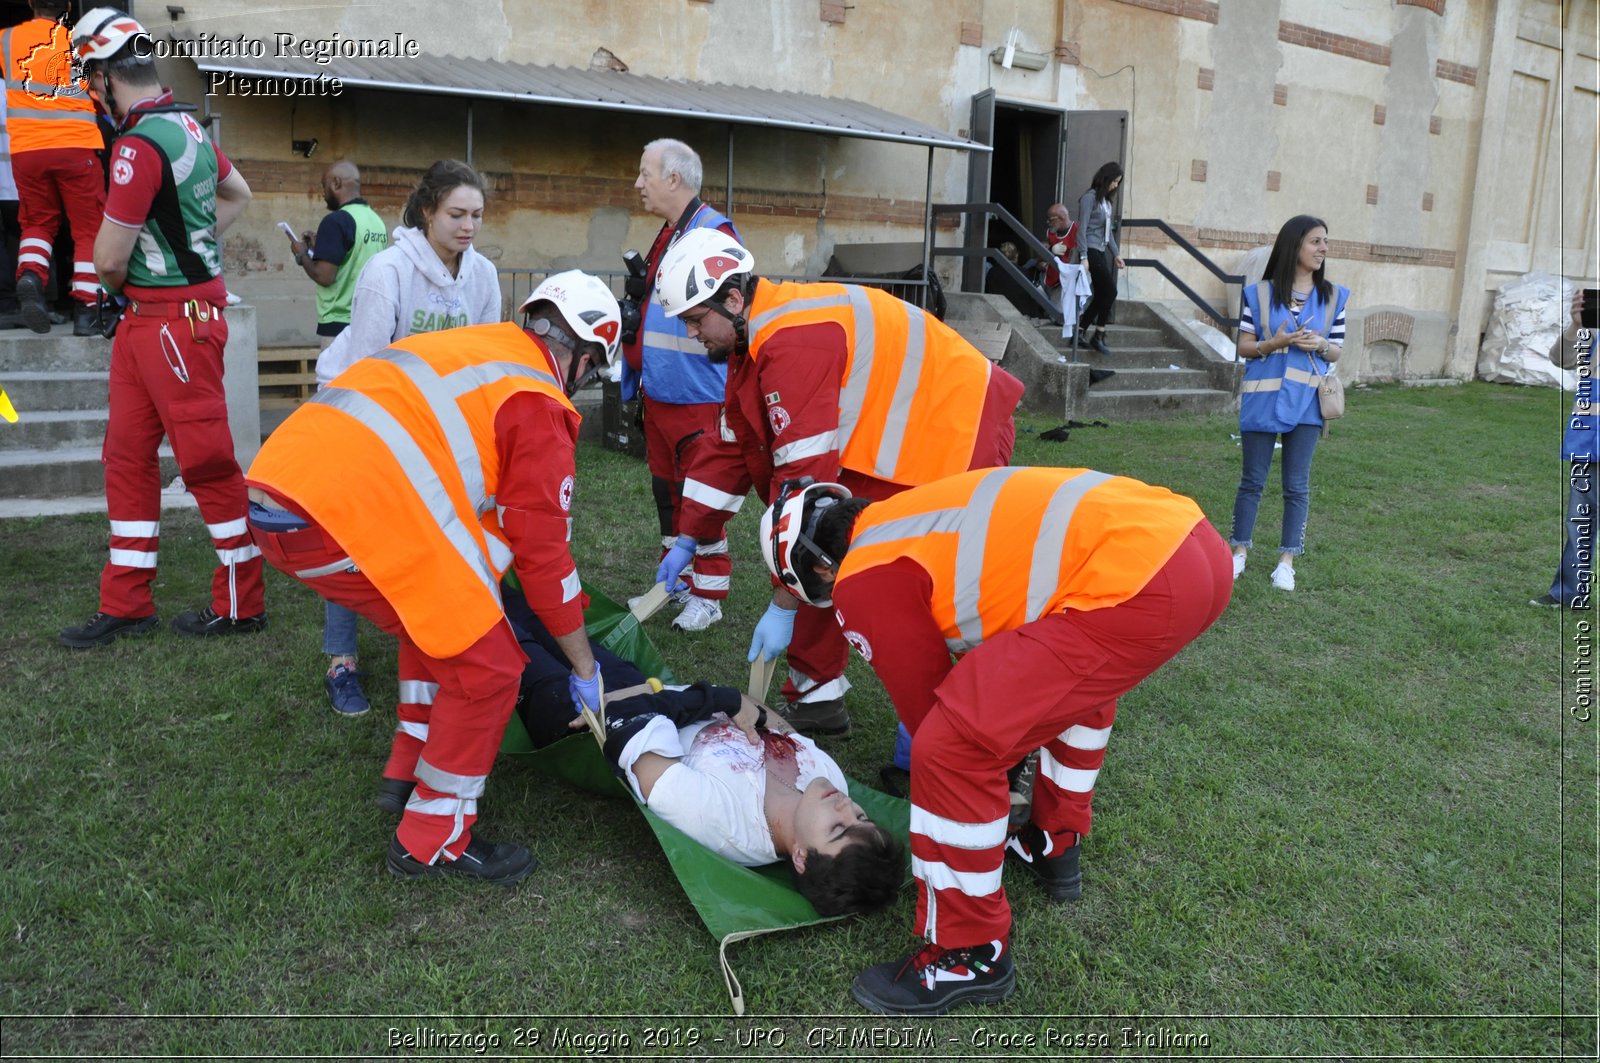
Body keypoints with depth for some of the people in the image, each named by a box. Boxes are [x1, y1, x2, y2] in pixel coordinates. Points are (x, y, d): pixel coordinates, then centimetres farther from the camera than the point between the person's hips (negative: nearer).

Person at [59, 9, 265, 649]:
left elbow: (108, 258, -15)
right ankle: (126, 606, 20)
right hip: (143, 318, 10)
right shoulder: (187, 124, 10)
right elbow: (238, 195, 27)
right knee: (128, 454, 12)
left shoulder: (140, 145, -18)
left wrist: (117, 280, 7)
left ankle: (241, 605, 11)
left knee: (206, 461, -1)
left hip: (177, 319, -10)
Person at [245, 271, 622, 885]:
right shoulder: (539, 403, -1)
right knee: (486, 668, 3)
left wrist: (479, 584, 40)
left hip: (275, 486, 9)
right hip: (341, 519, -9)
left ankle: (409, 770, 36)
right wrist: (585, 668, 14)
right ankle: (433, 843, 16)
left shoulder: (472, 347, 23)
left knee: (436, 620, 28)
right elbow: (544, 551, 3)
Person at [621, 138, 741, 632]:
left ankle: (708, 596, 12)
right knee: (666, 488, 17)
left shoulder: (714, 232, -15)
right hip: (659, 392, 9)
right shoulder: (667, 235, 15)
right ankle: (676, 579, 31)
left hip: (698, 397, -9)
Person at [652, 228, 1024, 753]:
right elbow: (734, 447, 13)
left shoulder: (794, 341, -28)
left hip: (959, 434, -10)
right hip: (891, 439, 10)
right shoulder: (753, 339, 5)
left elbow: (804, 479, -30)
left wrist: (782, 606, -25)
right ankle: (816, 697, 20)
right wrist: (688, 540, 11)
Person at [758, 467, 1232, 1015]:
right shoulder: (911, 515, 26)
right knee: (1075, 670, 38)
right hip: (1201, 544, 10)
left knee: (952, 747, -4)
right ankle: (1056, 844, 48)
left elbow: (927, 707, 11)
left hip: (1136, 588, -10)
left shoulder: (863, 581, 1)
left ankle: (970, 956, 14)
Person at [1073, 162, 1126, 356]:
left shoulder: (1106, 201, 16)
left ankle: (1080, 332, 11)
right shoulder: (1090, 198, -8)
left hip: (1101, 252, 8)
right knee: (1110, 291, -9)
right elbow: (1082, 229, -13)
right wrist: (1083, 256, -18)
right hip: (1091, 251, -8)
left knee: (1101, 294, 5)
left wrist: (1116, 253, 17)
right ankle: (1098, 336, -2)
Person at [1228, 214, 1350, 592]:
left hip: (1305, 401, 2)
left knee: (1297, 485, 6)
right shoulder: (1259, 293, -2)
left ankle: (1287, 560, 14)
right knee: (1252, 481, 7)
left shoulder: (1333, 296, 4)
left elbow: (1337, 352, 8)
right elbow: (1245, 347, 0)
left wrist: (1321, 345, -13)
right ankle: (1239, 551, 20)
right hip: (1263, 398, -1)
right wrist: (1275, 342, -18)